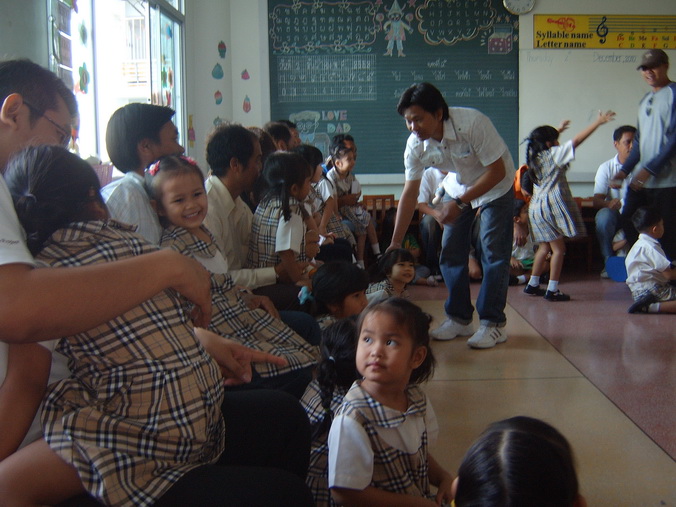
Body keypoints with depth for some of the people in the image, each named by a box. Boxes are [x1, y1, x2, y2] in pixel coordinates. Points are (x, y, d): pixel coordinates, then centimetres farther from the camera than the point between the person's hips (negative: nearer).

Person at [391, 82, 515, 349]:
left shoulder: (472, 123, -35)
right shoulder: (415, 145, -19)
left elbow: (497, 171, -28)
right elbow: (410, 193, -13)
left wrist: (460, 203, -32)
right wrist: (395, 243, -14)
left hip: (495, 185, -5)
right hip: (459, 187, 5)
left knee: (493, 252, -10)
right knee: (450, 252, 0)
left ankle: (493, 323, -3)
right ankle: (459, 318, 12)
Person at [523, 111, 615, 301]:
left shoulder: (534, 156, 12)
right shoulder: (554, 154, -8)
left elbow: (543, 141, 35)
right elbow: (577, 140, -11)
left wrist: (558, 130, 45)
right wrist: (598, 122, -6)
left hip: (536, 206, 8)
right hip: (552, 205, -8)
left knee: (545, 247, 18)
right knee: (558, 248, -3)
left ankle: (532, 285, 20)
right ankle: (552, 290, -5)